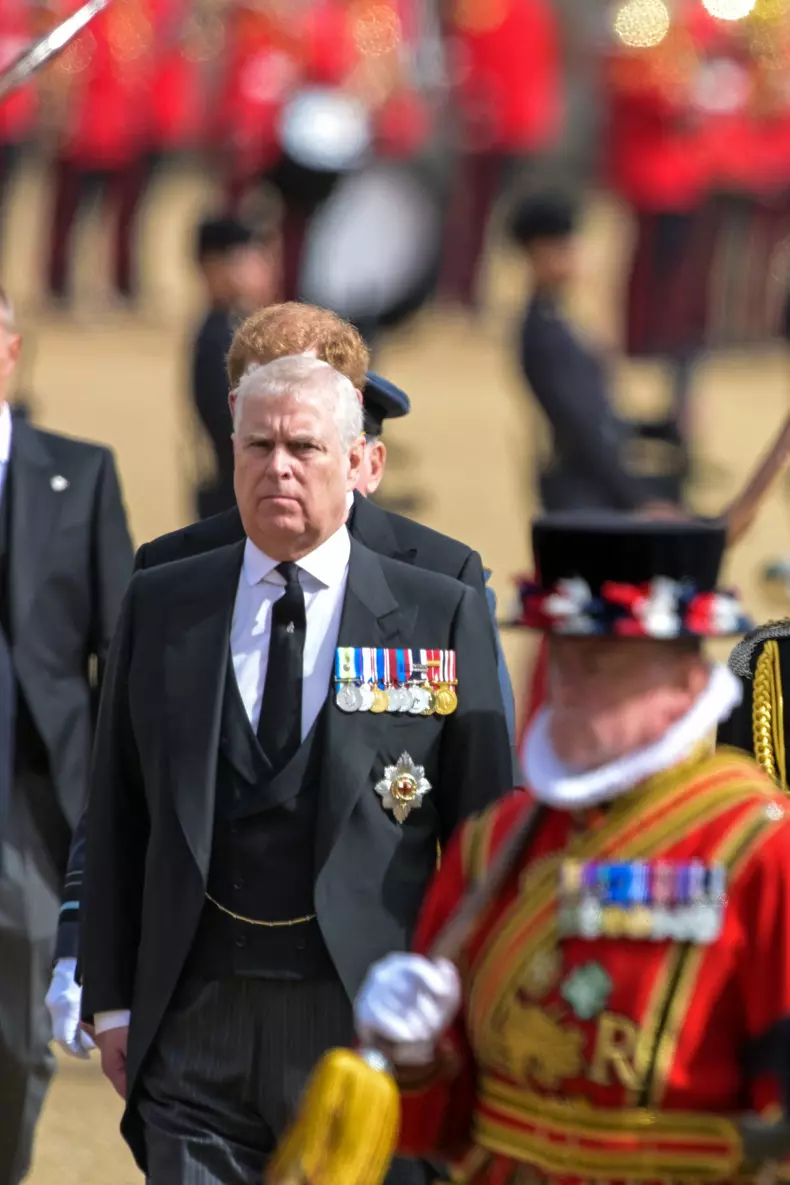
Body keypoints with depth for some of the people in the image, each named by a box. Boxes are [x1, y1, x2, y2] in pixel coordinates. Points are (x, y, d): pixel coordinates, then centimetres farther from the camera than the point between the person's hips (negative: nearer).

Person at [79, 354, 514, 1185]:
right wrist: (112, 1001, 6)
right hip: (195, 1025, 2)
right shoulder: (159, 609, 10)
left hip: (367, 1022, -2)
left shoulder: (440, 616, 3)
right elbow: (116, 816, 11)